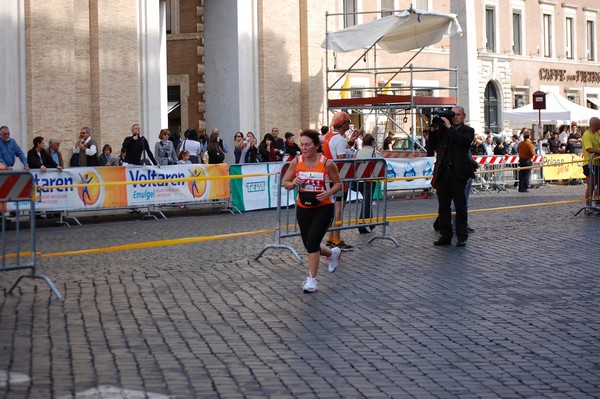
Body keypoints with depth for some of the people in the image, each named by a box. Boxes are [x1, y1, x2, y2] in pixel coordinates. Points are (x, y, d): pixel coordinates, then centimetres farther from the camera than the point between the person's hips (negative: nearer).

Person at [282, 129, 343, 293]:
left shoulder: (327, 163, -13)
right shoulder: (296, 162, -6)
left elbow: (338, 183, -2)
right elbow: (285, 183, 4)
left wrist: (328, 193, -21)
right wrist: (293, 184, -18)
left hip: (323, 208, -4)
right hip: (303, 208, 4)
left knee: (312, 242, -17)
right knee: (310, 246, 11)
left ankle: (312, 280, -6)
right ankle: (332, 253, 44)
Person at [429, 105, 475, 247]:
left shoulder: (467, 130, 3)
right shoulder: (443, 129, 14)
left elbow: (463, 140, -17)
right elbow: (432, 144, 10)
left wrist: (449, 127, -14)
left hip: (458, 173, -4)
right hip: (442, 173, 4)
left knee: (460, 206, 2)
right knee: (443, 206, 7)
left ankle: (462, 237, 7)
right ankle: (445, 236, 14)